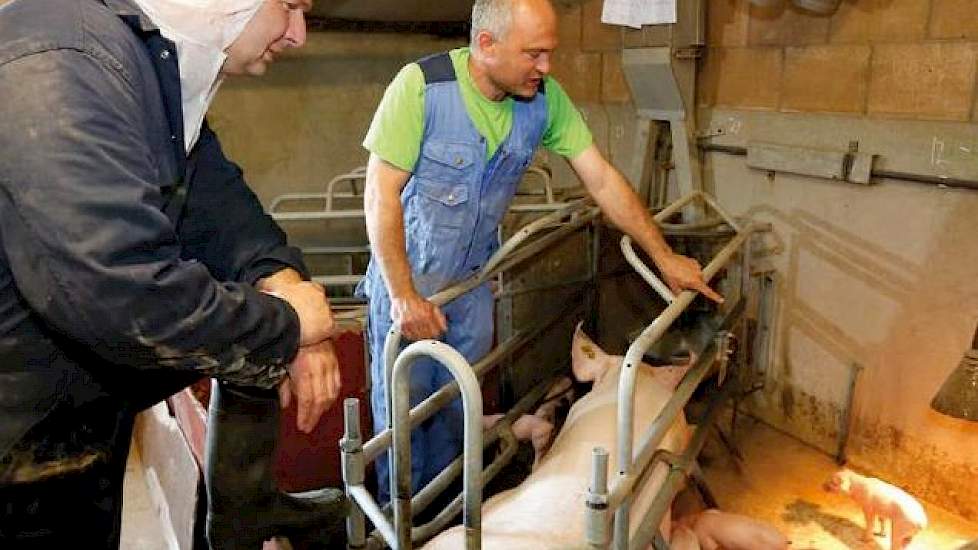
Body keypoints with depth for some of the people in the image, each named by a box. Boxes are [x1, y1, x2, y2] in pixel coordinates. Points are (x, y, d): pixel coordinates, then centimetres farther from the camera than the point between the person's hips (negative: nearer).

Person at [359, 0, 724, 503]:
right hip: (406, 276, -4)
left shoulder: (545, 98, -10)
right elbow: (381, 195, -22)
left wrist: (665, 258, -4)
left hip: (473, 278, 4)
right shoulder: (422, 85, -24)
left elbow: (602, 180, -5)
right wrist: (404, 295, -25)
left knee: (458, 408, 13)